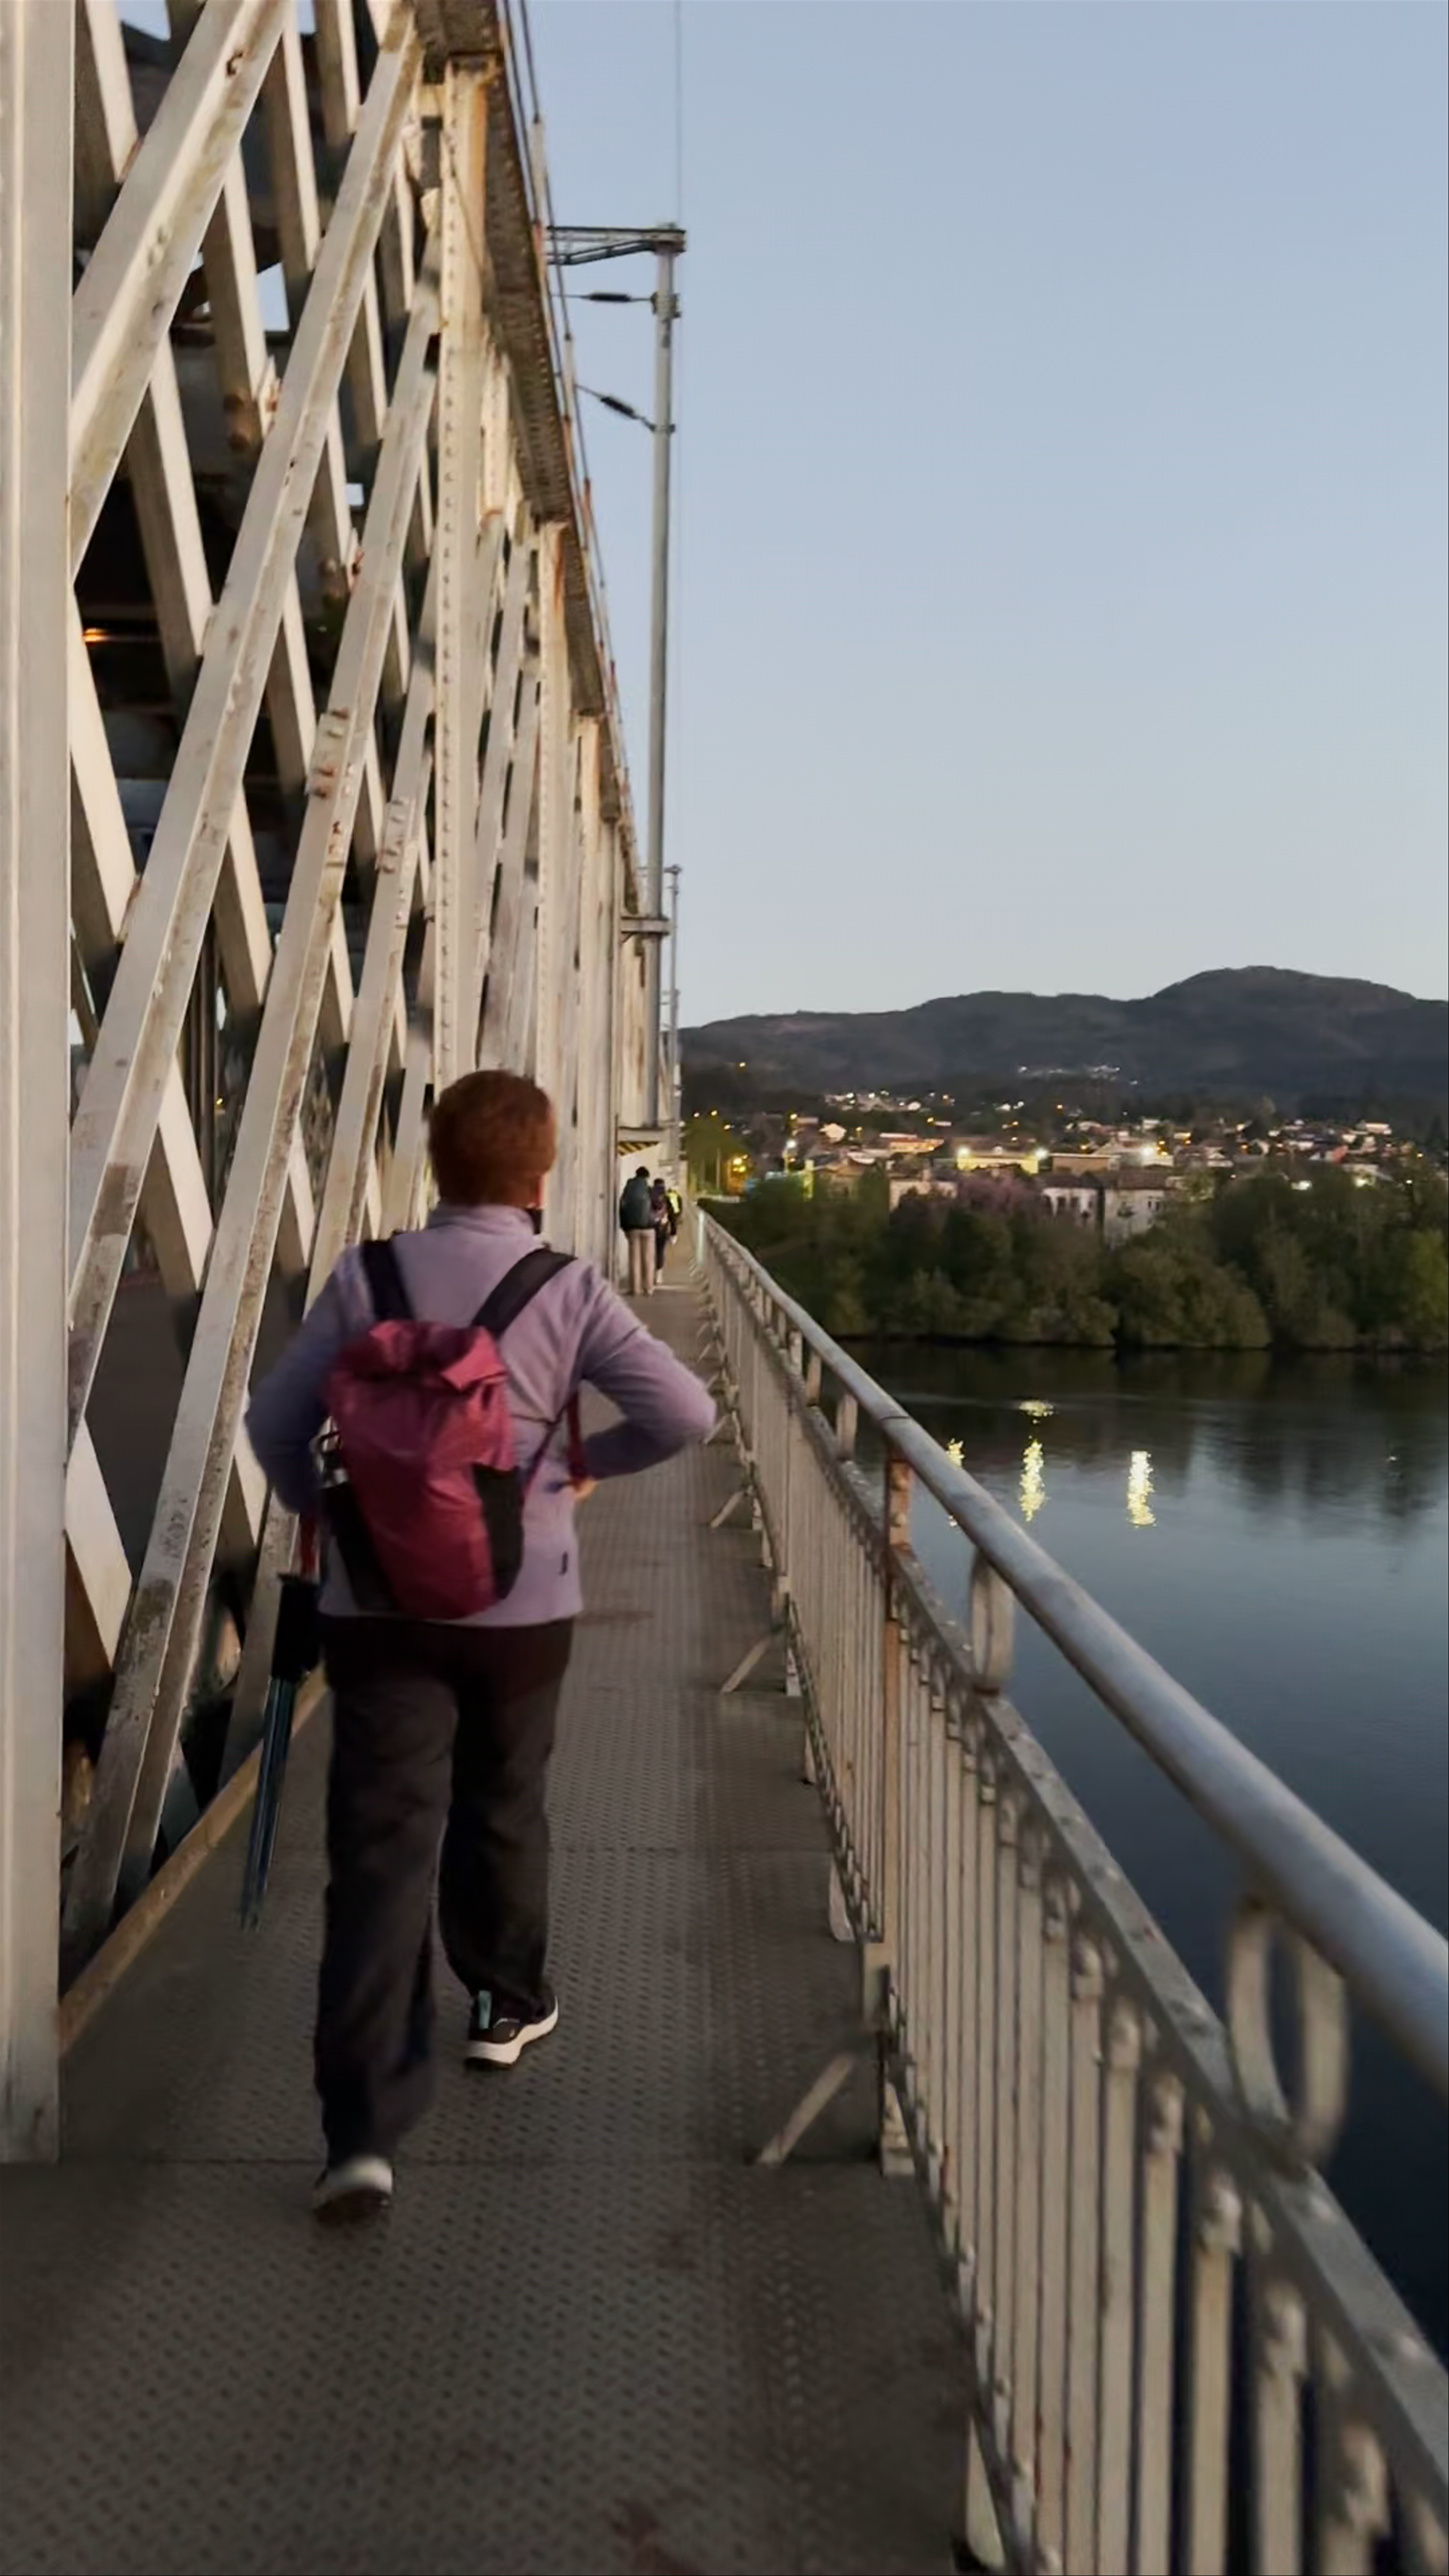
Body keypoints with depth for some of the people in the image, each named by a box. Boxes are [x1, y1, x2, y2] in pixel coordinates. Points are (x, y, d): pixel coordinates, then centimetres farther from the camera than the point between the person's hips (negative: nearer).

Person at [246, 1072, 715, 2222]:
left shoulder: (368, 1278, -2)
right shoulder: (570, 1289, -6)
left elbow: (276, 1421, 1)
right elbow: (687, 1414, -8)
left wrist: (326, 1512, 19)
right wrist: (592, 1462, 11)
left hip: (379, 1603, 0)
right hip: (521, 1601, 0)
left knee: (381, 1846, -1)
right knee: (502, 1808, 22)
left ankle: (365, 2127, -7)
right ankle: (509, 2002, 43)